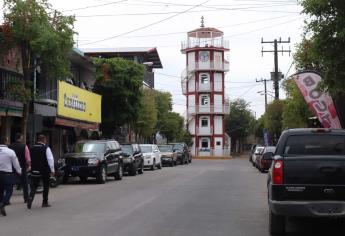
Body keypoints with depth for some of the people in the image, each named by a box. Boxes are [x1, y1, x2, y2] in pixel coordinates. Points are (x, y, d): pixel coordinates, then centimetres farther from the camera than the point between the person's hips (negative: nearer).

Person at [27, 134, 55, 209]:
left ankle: (30, 197, -19)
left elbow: (30, 160, 11)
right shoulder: (46, 148, -10)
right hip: (45, 171, -3)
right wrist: (52, 170, -8)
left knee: (34, 186, 7)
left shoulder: (32, 148, 5)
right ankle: (45, 202, 16)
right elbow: (50, 159, -13)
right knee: (46, 186, 11)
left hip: (35, 171, 3)